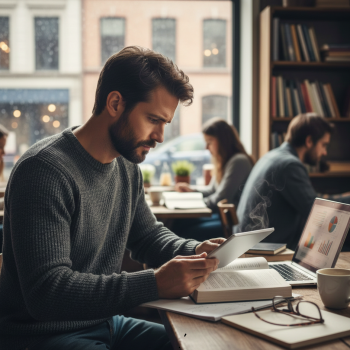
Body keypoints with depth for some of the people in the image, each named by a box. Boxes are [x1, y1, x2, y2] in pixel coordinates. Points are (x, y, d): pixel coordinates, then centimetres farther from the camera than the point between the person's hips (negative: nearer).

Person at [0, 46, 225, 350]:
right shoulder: (45, 170, -22)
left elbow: (149, 235, 18)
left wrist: (194, 251, -4)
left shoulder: (127, 167, 6)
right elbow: (46, 292, -28)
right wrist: (155, 283, -32)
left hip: (105, 324, 8)